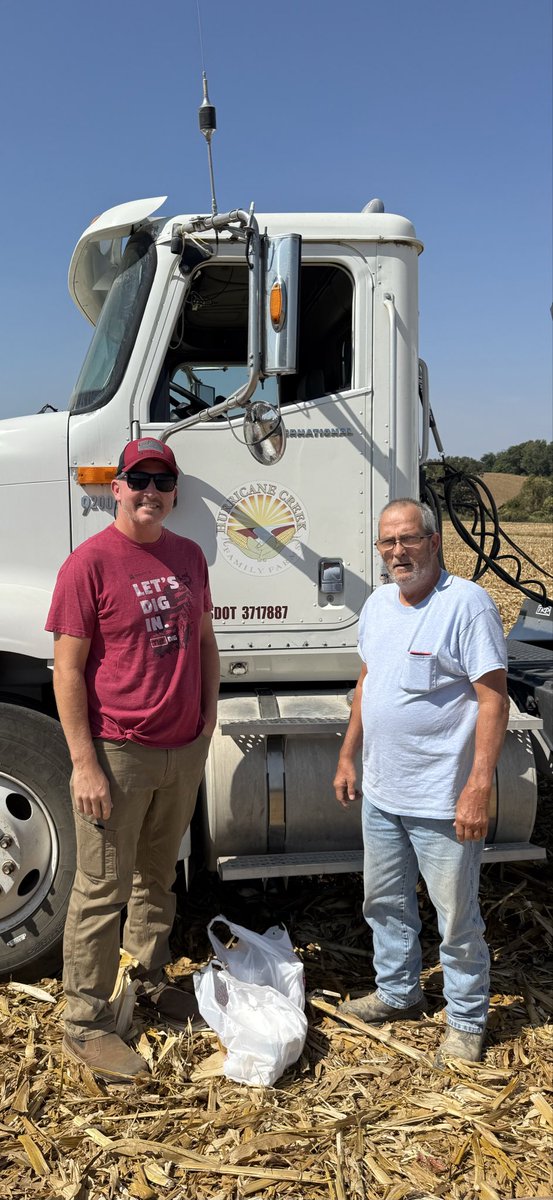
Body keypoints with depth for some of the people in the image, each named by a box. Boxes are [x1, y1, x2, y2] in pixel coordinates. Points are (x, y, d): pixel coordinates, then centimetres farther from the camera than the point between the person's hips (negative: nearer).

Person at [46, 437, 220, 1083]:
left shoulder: (188, 556, 6)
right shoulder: (90, 562, -13)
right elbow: (68, 670, -14)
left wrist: (208, 715, 10)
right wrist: (84, 763, -17)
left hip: (183, 750, 6)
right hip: (118, 754, -6)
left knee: (158, 877, 21)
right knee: (103, 890, 4)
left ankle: (152, 981, 40)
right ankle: (85, 1025, 19)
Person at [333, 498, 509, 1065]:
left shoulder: (467, 604, -17)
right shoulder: (377, 603, 7)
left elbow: (494, 699, -19)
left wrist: (478, 788, -23)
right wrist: (348, 755, 16)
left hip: (443, 801, -7)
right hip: (381, 791, 8)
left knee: (456, 917, 7)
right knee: (384, 900, 21)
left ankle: (466, 1020, 28)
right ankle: (398, 993, 42)